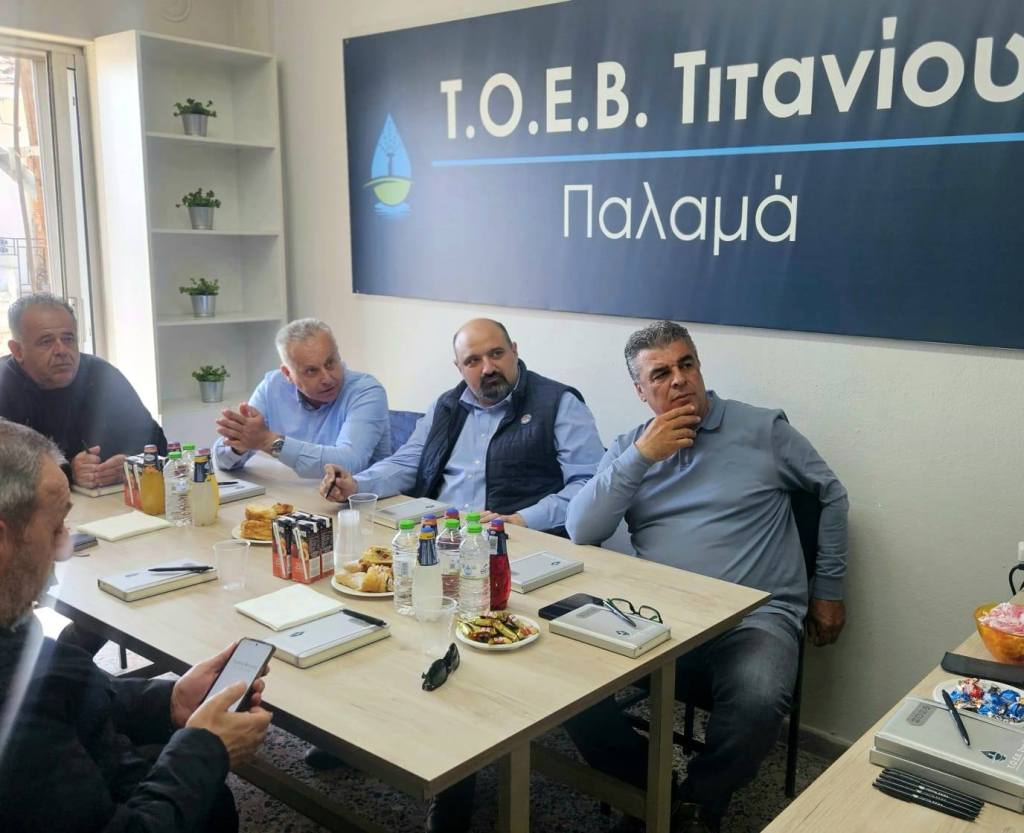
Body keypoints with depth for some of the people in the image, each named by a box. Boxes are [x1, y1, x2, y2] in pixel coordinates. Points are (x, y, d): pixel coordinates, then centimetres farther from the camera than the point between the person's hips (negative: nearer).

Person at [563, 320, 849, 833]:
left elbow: (831, 494, 17)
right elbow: (581, 531, -1)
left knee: (757, 700, -35)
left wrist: (827, 589, 16)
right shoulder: (630, 447, 11)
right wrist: (641, 456, -9)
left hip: (754, 616, -2)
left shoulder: (763, 429, 6)